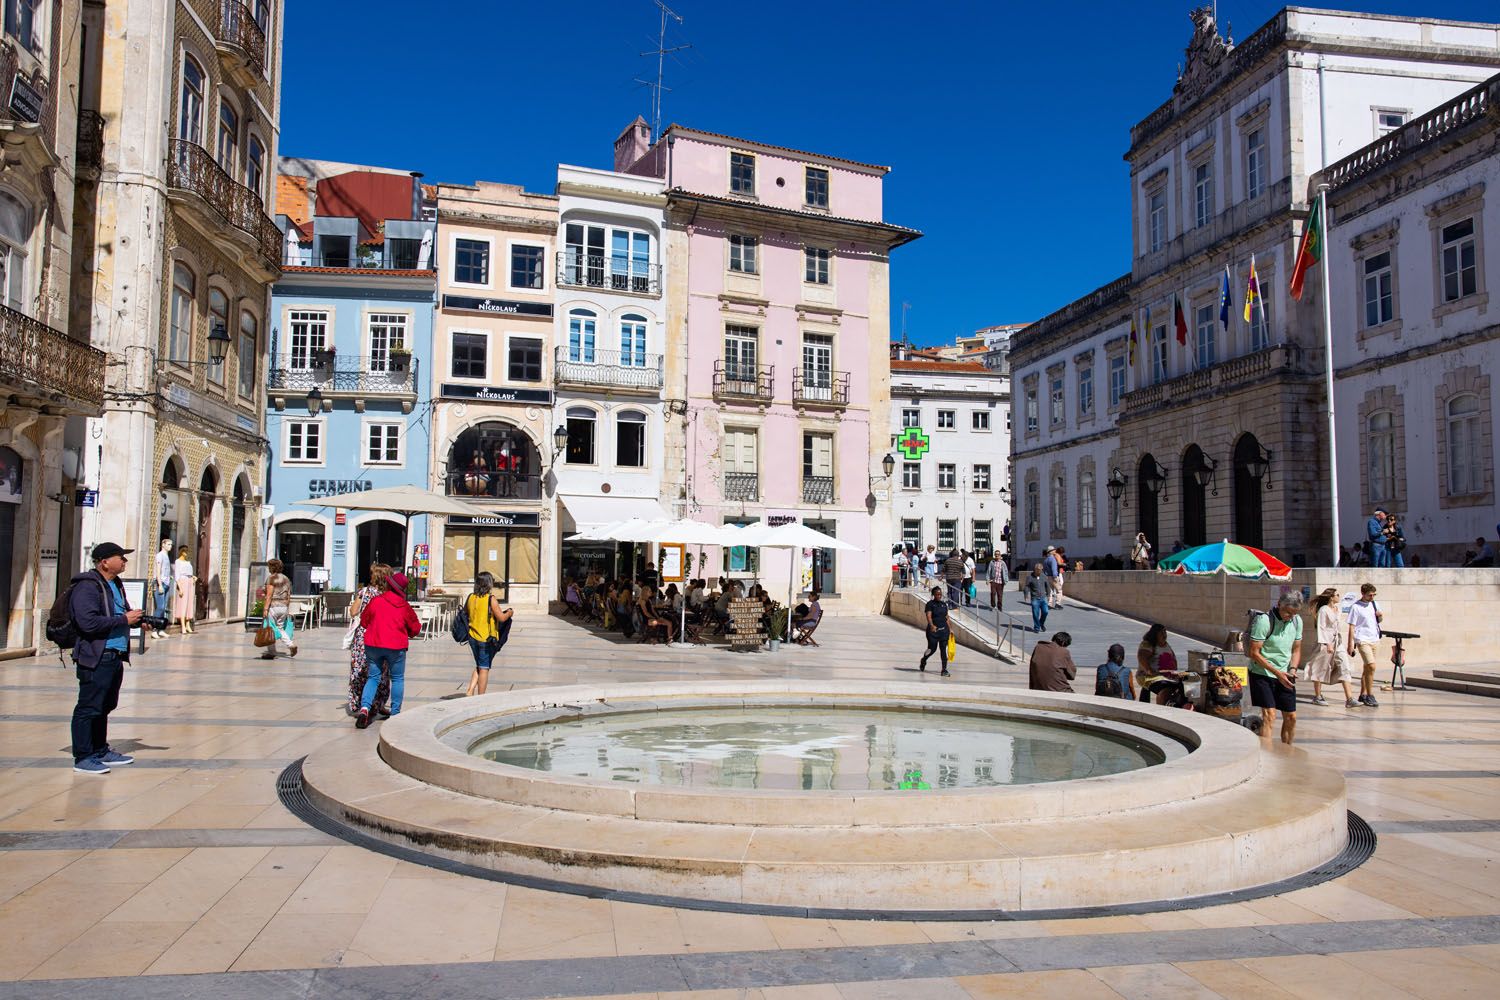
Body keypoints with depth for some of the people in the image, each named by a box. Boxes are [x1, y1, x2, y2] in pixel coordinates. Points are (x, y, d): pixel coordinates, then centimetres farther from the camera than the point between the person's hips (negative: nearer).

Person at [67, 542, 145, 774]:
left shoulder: (115, 585, 16)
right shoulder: (87, 586, -14)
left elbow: (124, 612, 28)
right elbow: (88, 623, -23)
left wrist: (139, 619, 7)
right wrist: (124, 620, -19)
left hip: (115, 657, 10)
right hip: (96, 659, -10)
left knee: (104, 707, 18)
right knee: (89, 708, -3)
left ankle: (101, 752, 28)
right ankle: (83, 757, 4)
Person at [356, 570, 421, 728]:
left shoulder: (376, 601, -5)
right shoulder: (404, 606, -5)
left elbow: (363, 621, 7)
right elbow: (415, 628, 6)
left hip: (373, 645, 1)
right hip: (396, 646, -1)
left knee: (373, 677, 13)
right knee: (397, 679, 13)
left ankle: (364, 707, -7)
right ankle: (395, 713, 13)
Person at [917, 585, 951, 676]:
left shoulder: (944, 604, 11)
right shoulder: (930, 604, -6)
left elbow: (946, 617, 18)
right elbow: (929, 616, -17)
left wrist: (949, 629, 16)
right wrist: (932, 626, -34)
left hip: (944, 629, 4)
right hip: (933, 630, -4)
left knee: (943, 649, -1)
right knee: (932, 648, 4)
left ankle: (944, 669, 0)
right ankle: (923, 661, 35)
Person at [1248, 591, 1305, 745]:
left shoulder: (1297, 621, 3)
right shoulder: (1264, 620, -19)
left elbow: (1296, 649, 13)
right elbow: (1254, 653, -19)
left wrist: (1292, 669, -6)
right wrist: (1277, 672, -20)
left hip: (1284, 676, 6)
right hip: (1262, 674, -6)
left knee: (1291, 717, 9)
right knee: (1269, 715, -15)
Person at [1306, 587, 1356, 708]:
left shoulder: (1337, 609, 12)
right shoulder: (1323, 610, -10)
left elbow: (1339, 627, 20)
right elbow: (1321, 628, -13)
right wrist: (1327, 644, -19)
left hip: (1338, 642, 7)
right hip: (1326, 642, -7)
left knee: (1344, 668, -4)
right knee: (1321, 669, 4)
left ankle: (1349, 699, -8)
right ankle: (1317, 696, 16)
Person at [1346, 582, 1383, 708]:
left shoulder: (1374, 604, 11)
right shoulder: (1355, 607, -8)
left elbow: (1379, 620, 22)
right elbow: (1351, 626, -8)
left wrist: (1380, 616, -2)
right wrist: (1350, 644, -11)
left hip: (1374, 640, 7)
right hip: (1363, 640, -7)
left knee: (1367, 668, 11)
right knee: (1371, 666, -16)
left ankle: (1363, 694, 19)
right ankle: (1370, 696, -11)